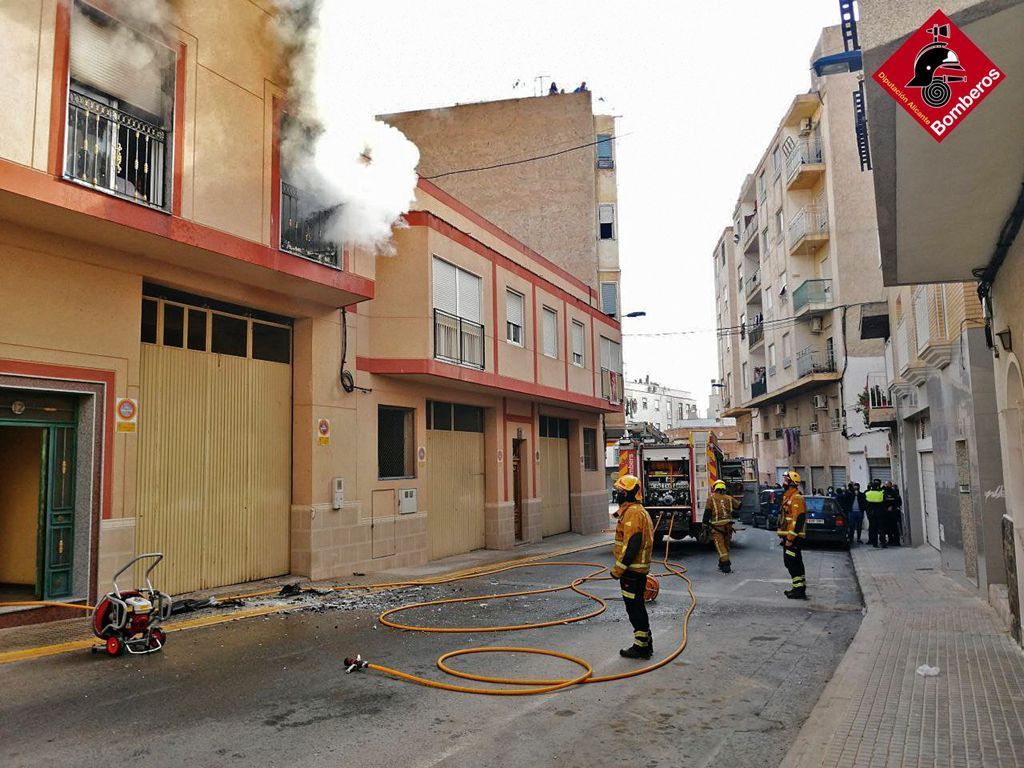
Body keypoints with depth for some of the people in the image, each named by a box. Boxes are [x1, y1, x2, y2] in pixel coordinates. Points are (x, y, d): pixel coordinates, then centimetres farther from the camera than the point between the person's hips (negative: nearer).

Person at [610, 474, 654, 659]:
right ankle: (645, 643, 25)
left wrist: (619, 568, -21)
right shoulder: (637, 510, 16)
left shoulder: (633, 513, -18)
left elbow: (632, 544, -24)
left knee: (634, 607, -3)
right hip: (639, 568, 11)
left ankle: (641, 646, 5)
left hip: (632, 569, -11)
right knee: (637, 606, 17)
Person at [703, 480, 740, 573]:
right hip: (728, 525, 4)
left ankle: (726, 565, -12)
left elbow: (707, 512, -7)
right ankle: (722, 564, 30)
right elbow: (739, 506, 21)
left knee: (720, 546, -2)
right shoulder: (729, 498, 8)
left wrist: (705, 523, -3)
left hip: (717, 526, -4)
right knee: (725, 545, 18)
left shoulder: (711, 498, -2)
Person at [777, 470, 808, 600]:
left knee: (793, 563, -10)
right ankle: (800, 587, 22)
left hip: (793, 538, -10)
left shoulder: (796, 498, -16)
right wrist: (782, 536, 21)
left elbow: (798, 520, -22)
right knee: (793, 563, 14)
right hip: (788, 536, 10)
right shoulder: (787, 497, 18)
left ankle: (799, 590, -7)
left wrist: (790, 538, -23)